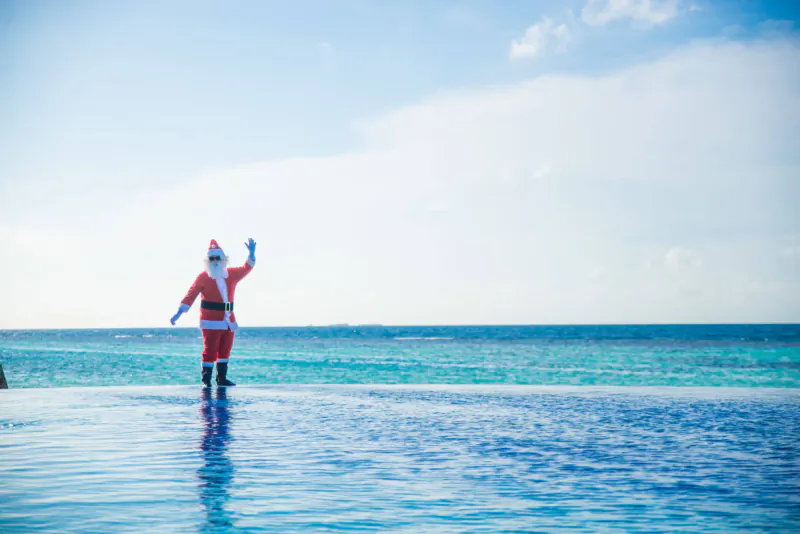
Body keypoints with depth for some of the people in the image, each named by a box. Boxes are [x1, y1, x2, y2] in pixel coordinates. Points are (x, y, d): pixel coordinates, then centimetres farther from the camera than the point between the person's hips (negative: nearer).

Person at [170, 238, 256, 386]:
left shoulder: (231, 274, 11)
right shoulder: (203, 277, -2)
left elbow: (246, 268, 14)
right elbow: (191, 295, -8)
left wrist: (252, 254, -5)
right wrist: (179, 313, -18)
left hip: (228, 321, 5)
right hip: (211, 322, -5)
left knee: (225, 350, 10)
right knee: (210, 350, -7)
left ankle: (222, 378, 19)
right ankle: (206, 379, -1)